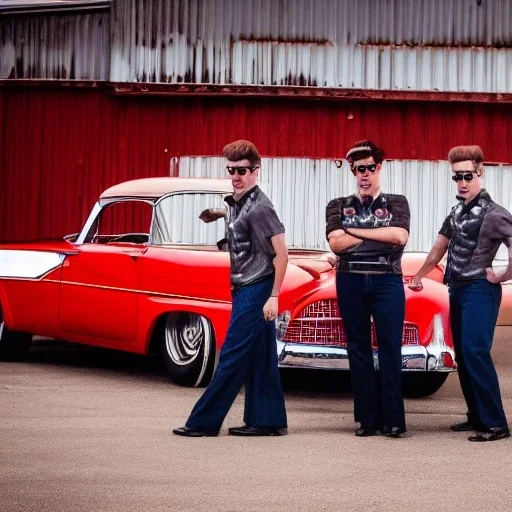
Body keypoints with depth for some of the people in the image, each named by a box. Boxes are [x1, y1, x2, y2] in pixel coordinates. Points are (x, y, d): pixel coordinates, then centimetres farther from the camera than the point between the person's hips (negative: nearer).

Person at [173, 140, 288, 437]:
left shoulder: (259, 208, -17)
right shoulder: (236, 203, 11)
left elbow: (281, 253, -19)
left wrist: (274, 296, -21)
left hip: (256, 291, -10)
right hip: (245, 289, 10)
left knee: (233, 357, -6)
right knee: (258, 358, 10)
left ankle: (204, 422, -4)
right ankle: (269, 421, 13)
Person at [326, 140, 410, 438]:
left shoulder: (397, 203, 9)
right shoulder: (339, 207, 10)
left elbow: (400, 237, -10)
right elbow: (336, 244, -6)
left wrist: (355, 231, -7)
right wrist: (381, 234, -6)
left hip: (387, 281, -1)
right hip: (350, 282, 1)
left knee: (390, 350, -5)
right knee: (359, 350, 3)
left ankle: (393, 419, -5)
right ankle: (367, 419, 5)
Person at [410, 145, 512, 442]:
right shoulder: (457, 212, 13)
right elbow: (440, 247, 26)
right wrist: (419, 277, 30)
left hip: (480, 290, -9)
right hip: (457, 289, 9)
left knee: (475, 353, -17)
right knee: (462, 355, 10)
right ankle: (477, 417, 17)